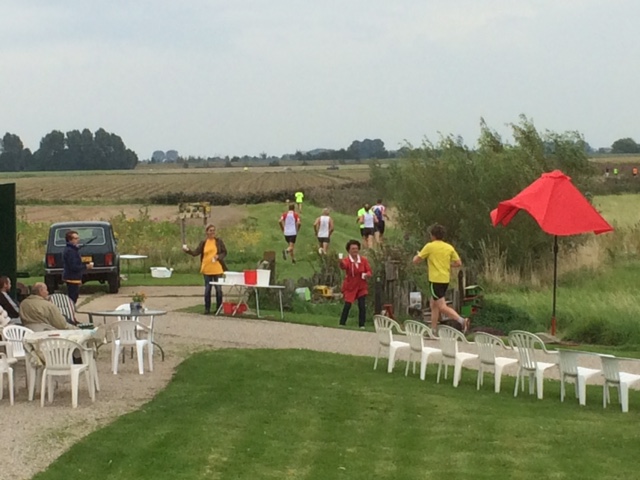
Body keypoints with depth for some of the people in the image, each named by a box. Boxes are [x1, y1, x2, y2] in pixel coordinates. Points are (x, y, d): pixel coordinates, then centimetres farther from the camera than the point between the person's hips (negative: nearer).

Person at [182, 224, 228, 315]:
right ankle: (207, 309, 14)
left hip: (217, 269, -2)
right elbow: (195, 253, -2)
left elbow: (224, 253, 1)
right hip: (207, 270, 2)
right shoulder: (203, 243, 4)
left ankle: (219, 308, 13)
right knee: (207, 289, 6)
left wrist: (218, 256, -17)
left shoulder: (219, 241, 0)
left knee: (218, 289, 3)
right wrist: (188, 250, -19)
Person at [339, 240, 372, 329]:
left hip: (361, 287, 3)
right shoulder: (346, 260, -12)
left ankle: (362, 325, 5)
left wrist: (367, 275, -20)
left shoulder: (364, 260, 0)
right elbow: (344, 266, -36)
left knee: (362, 306, -3)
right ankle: (342, 324, 2)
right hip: (350, 287, -3)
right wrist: (342, 264, -61)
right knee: (347, 305, -9)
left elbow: (369, 271, 4)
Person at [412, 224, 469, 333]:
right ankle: (433, 330, 20)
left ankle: (462, 320, -27)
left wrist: (417, 255, 20)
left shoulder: (429, 246, -7)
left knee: (442, 307, -9)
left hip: (435, 280, -7)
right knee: (433, 304, 19)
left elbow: (416, 261, -3)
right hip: (446, 279, 7)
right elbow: (458, 263, 4)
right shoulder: (449, 247, 7)